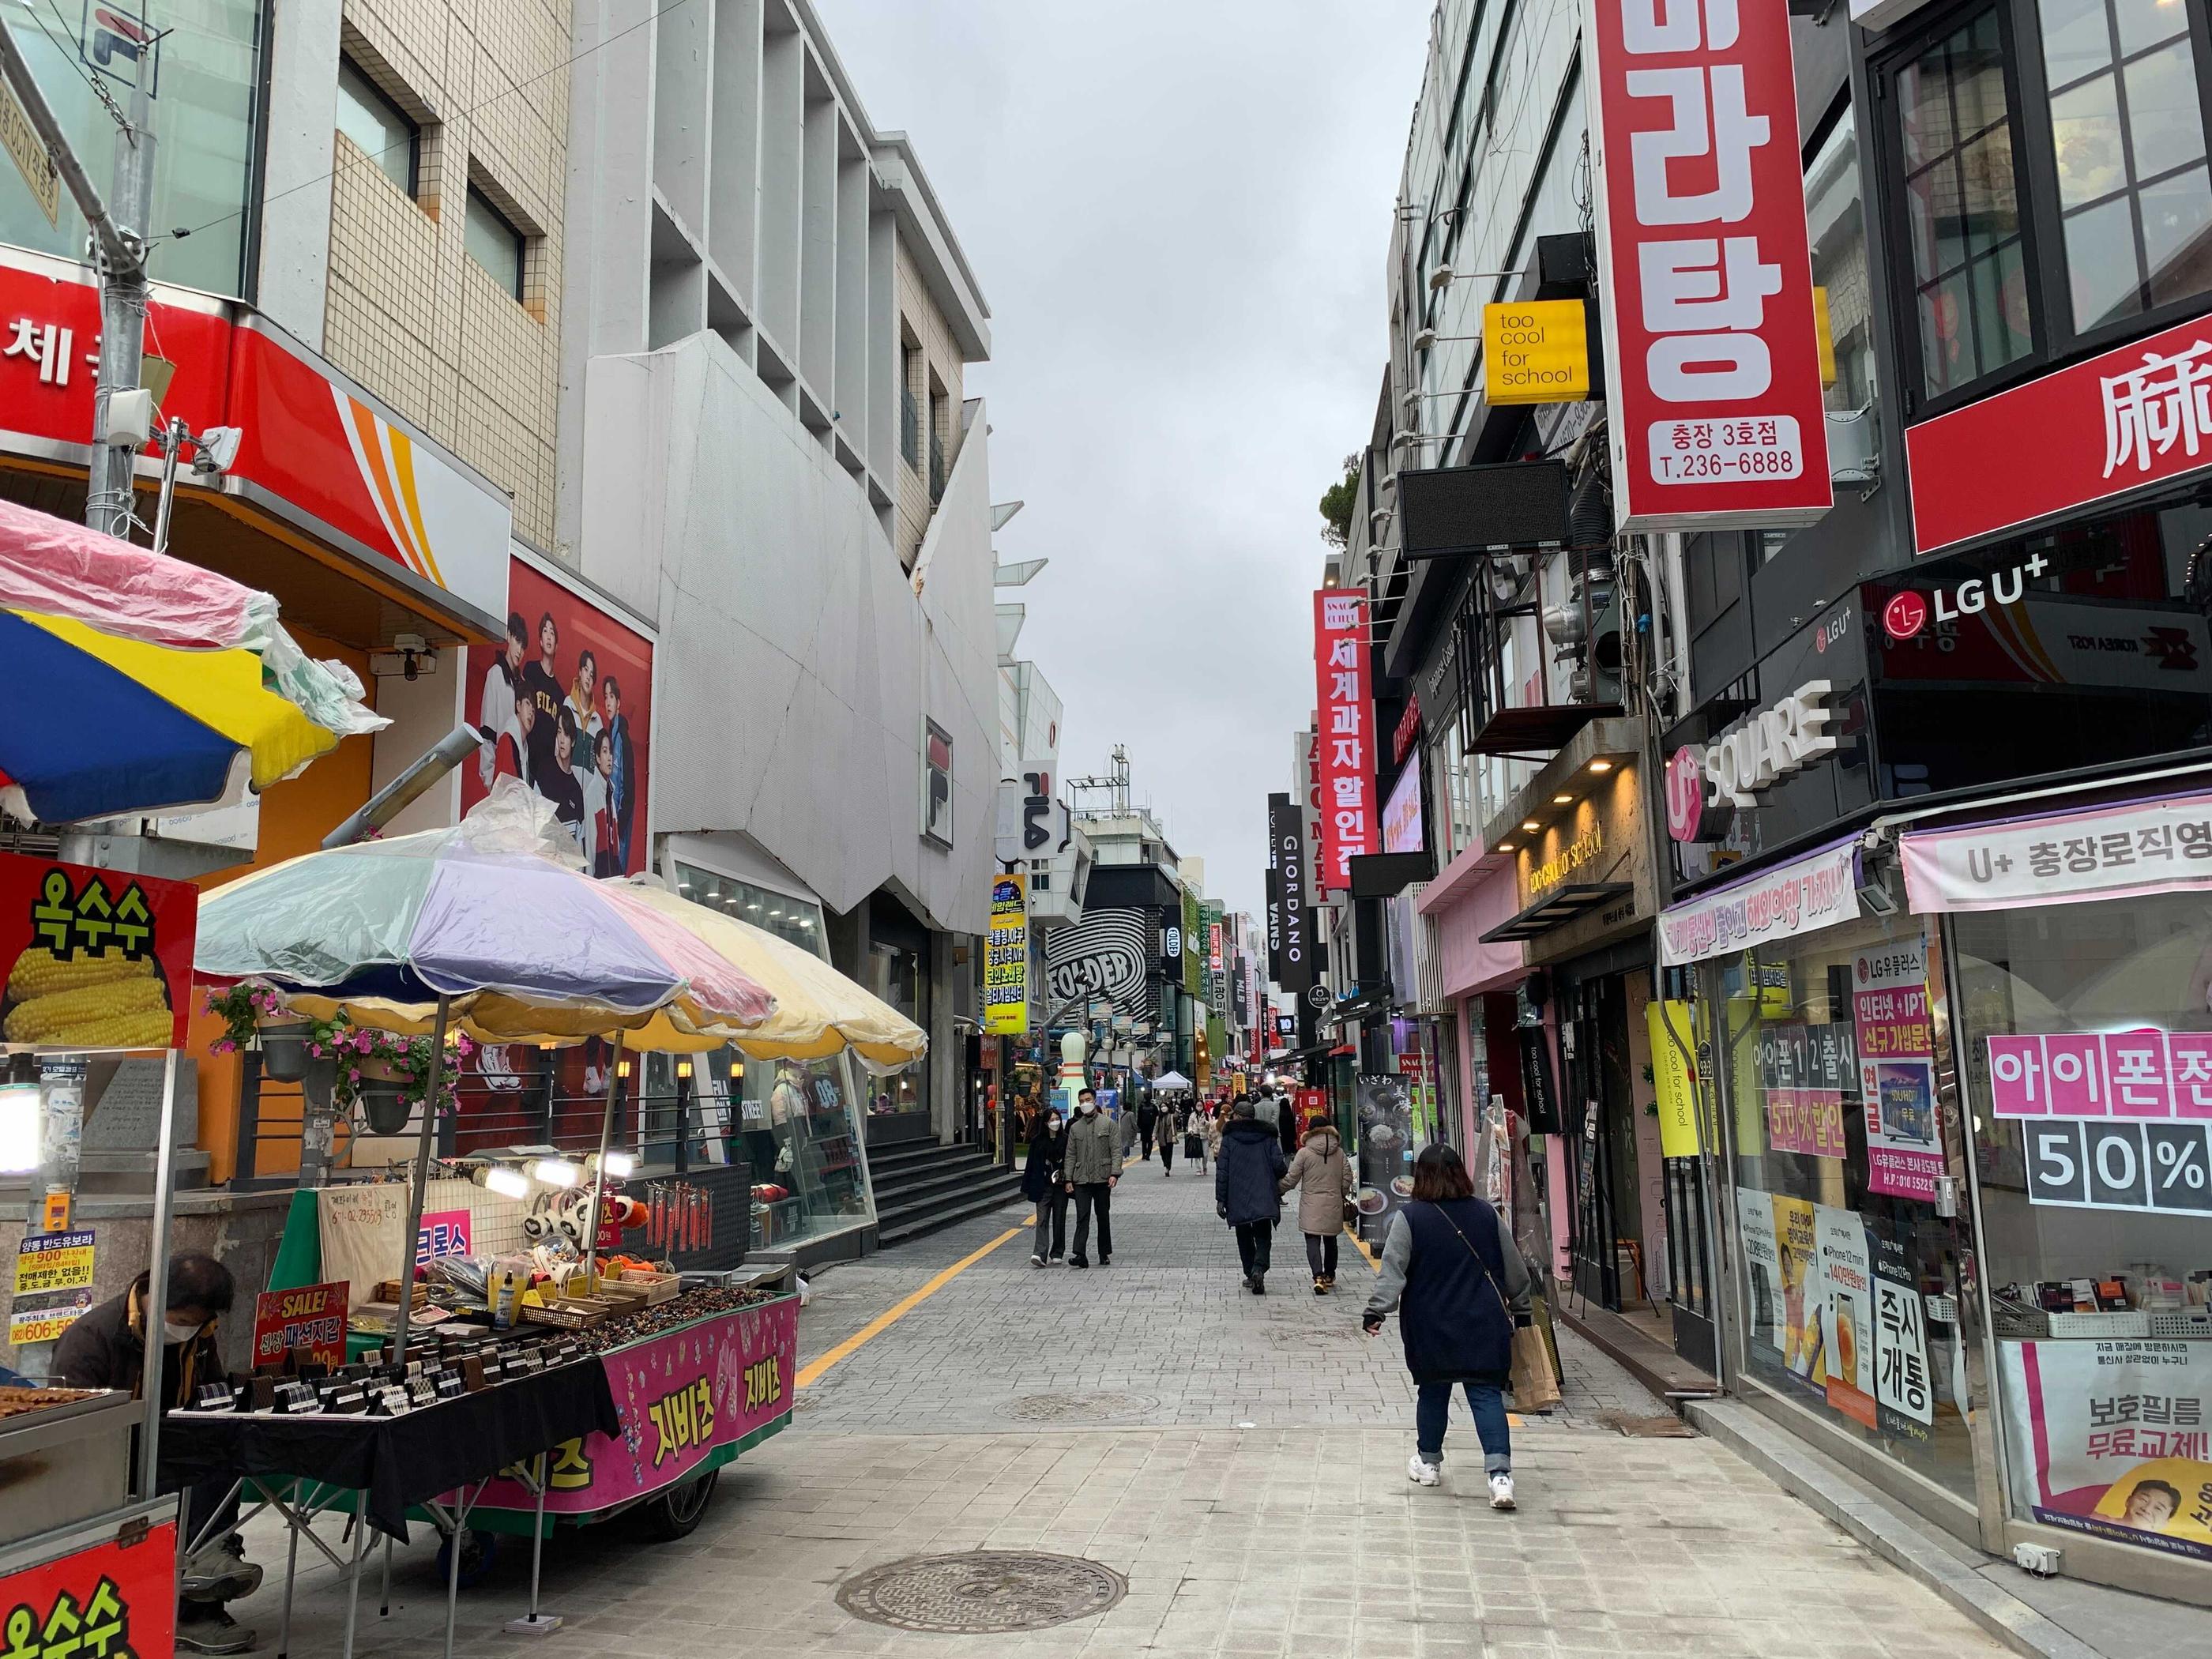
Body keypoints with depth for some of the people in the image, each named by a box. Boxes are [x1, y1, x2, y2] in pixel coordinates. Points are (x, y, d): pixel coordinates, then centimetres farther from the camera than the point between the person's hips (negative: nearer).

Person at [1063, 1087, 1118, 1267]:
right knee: (1082, 1218, -7)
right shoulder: (1075, 1127, 10)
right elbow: (1071, 1155, 10)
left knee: (1103, 1217, 8)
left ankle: (1104, 1254, 19)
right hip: (1081, 1180, 1)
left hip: (1102, 1178, -1)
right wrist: (1068, 1179, 2)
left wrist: (1115, 1173, -13)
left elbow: (1116, 1151, -2)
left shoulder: (1108, 1124, 2)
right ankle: (1080, 1254, -12)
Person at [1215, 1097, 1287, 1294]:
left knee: (1244, 1237, 15)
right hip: (1264, 1198, 1)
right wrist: (1280, 1189, 16)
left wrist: (1220, 1199, -2)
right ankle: (1258, 1269, -19)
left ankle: (1250, 1274, 17)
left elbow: (1222, 1171, -5)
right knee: (1263, 1237, 5)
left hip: (1238, 1199, -1)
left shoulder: (1229, 1137, -1)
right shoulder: (1268, 1136, 3)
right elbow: (1279, 1165, -3)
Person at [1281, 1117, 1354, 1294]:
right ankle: (1330, 1276, 31)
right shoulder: (1339, 1153, 2)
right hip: (1334, 1206, 4)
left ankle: (1318, 1277, -22)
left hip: (1311, 1206, -4)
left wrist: (1278, 1191, 12)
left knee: (1313, 1241, -4)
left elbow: (1290, 1179, -5)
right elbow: (1347, 1178, 6)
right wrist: (1342, 1195, 23)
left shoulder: (1304, 1153, -9)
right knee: (1330, 1240, 19)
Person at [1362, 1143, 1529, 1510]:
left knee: (1433, 1392, 14)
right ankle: (1500, 1474, -11)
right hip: (1484, 1328, 1)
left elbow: (1392, 1271, -14)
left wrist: (1376, 1311, -10)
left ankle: (1429, 1462, 30)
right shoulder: (1486, 1214, 1)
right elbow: (1515, 1270, 10)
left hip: (1431, 1329, -1)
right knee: (1487, 1394, 1)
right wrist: (1520, 1309, 23)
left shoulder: (1410, 1218, -9)